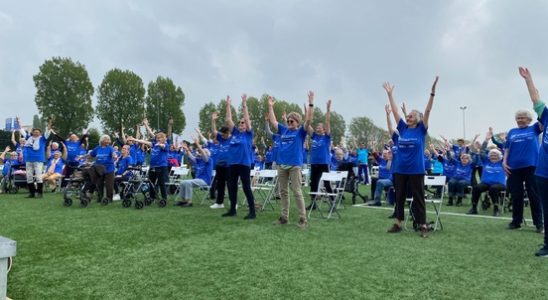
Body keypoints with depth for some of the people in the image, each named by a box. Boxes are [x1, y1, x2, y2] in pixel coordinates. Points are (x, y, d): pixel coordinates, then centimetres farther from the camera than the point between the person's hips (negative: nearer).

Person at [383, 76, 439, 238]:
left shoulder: (421, 130, -2)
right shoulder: (403, 128, 6)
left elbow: (427, 111, -9)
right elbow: (395, 111, 7)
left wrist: (432, 93, -17)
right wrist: (390, 94, 7)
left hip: (416, 170, -4)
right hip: (400, 169, 4)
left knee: (418, 198, 2)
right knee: (399, 197, 10)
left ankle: (423, 226, 10)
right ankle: (398, 224, 20)